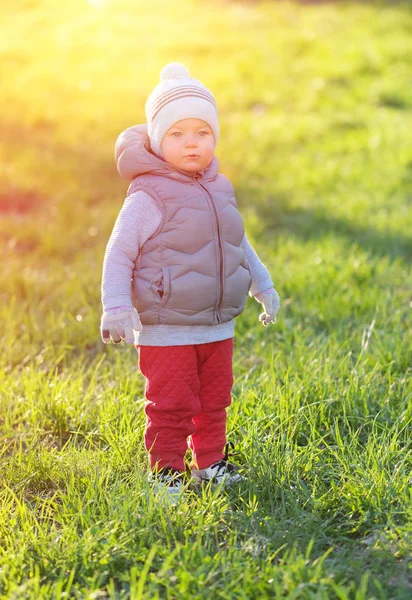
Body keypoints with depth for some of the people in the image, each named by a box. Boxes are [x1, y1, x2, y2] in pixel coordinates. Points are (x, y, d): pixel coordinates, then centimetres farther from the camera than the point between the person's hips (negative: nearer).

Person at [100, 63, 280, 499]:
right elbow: (119, 254, -13)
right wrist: (115, 308, -20)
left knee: (214, 401, 16)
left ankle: (210, 462, 31)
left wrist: (263, 287, 28)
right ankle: (165, 471, 15)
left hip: (218, 327, 6)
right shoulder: (148, 197, -14)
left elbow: (239, 245, 23)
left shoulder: (219, 189, 7)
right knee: (171, 406, 0)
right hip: (166, 329, -6)